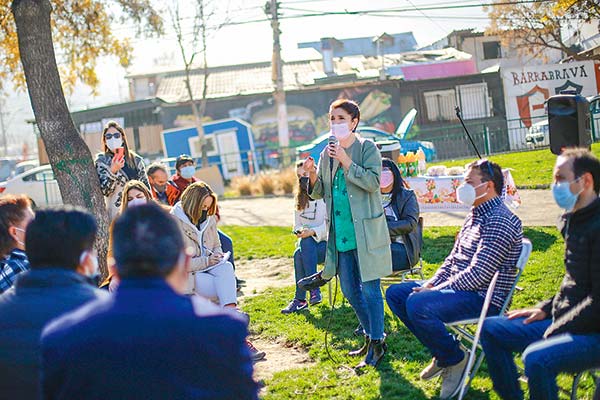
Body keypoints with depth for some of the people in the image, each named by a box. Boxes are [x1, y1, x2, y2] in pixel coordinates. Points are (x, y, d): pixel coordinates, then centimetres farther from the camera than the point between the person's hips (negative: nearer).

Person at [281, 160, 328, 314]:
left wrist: (313, 232, -24)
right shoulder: (301, 199, 17)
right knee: (301, 249, -33)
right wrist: (300, 231, -6)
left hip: (327, 243, -5)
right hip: (308, 243, 5)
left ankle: (300, 299, -30)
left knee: (299, 254, -33)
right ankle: (314, 290, -35)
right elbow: (297, 225, 18)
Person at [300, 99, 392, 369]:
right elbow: (319, 193, 14)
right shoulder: (327, 154, 12)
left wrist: (345, 161, -21)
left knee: (370, 289, -4)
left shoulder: (367, 148, -4)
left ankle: (376, 346, 5)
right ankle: (372, 335, 29)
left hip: (366, 232, -6)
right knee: (350, 290, 12)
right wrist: (312, 175, -6)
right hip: (340, 233, 7)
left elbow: (372, 182, -17)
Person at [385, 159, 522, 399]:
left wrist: (437, 290, -18)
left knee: (417, 304, -31)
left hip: (484, 298, -11)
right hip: (456, 287, 11)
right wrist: (431, 284, 3)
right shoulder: (475, 215, 15)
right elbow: (453, 258, 20)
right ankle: (442, 352, 10)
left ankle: (455, 359, -8)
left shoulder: (499, 221, -18)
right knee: (395, 293, 7)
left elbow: (479, 274, -24)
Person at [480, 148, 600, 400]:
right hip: (565, 323, 10)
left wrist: (554, 331, -18)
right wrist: (545, 310, 10)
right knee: (491, 329, 9)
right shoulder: (574, 223, 12)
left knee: (537, 358, -34)